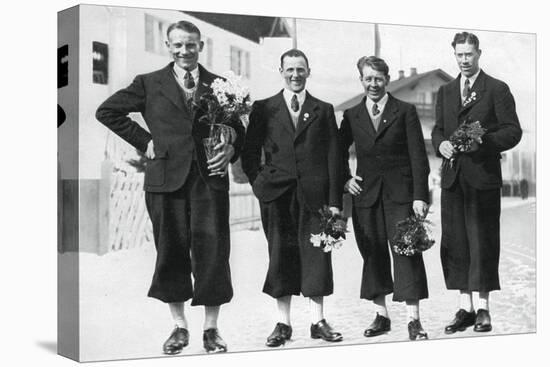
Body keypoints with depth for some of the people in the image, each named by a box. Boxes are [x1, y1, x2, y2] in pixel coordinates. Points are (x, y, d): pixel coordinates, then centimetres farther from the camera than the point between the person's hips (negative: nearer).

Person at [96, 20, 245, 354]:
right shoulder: (149, 84, 8)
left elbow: (237, 128, 16)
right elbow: (107, 111, 9)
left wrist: (231, 147, -6)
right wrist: (144, 140, 3)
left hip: (210, 177, 0)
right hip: (167, 179, 0)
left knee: (212, 251, -1)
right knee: (172, 252, 5)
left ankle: (211, 329, 11)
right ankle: (180, 327, 18)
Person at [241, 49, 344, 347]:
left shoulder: (323, 110, 10)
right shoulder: (263, 109, 9)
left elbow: (333, 157, 5)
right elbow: (249, 153, 9)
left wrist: (335, 200, -2)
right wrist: (259, 183, -6)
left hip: (314, 195, 0)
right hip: (277, 196, 0)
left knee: (316, 256, 1)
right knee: (281, 257, 3)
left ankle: (318, 322, 9)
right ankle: (283, 323, 9)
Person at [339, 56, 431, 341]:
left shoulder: (405, 112, 2)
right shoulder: (352, 116, 9)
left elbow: (418, 157, -2)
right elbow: (338, 153, 20)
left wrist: (420, 196, -9)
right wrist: (344, 179, 4)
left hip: (400, 194, -3)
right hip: (366, 194, 3)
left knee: (407, 252, -7)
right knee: (373, 255, 5)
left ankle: (413, 320, -5)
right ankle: (381, 316, 15)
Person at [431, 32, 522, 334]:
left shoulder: (497, 90, 1)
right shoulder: (445, 92, 16)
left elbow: (513, 130, -3)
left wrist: (484, 141, -18)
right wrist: (440, 143, -2)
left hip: (483, 176, -5)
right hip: (452, 176, 5)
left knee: (482, 241, -2)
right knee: (454, 243, 5)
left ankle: (483, 309, 7)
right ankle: (465, 308, 14)